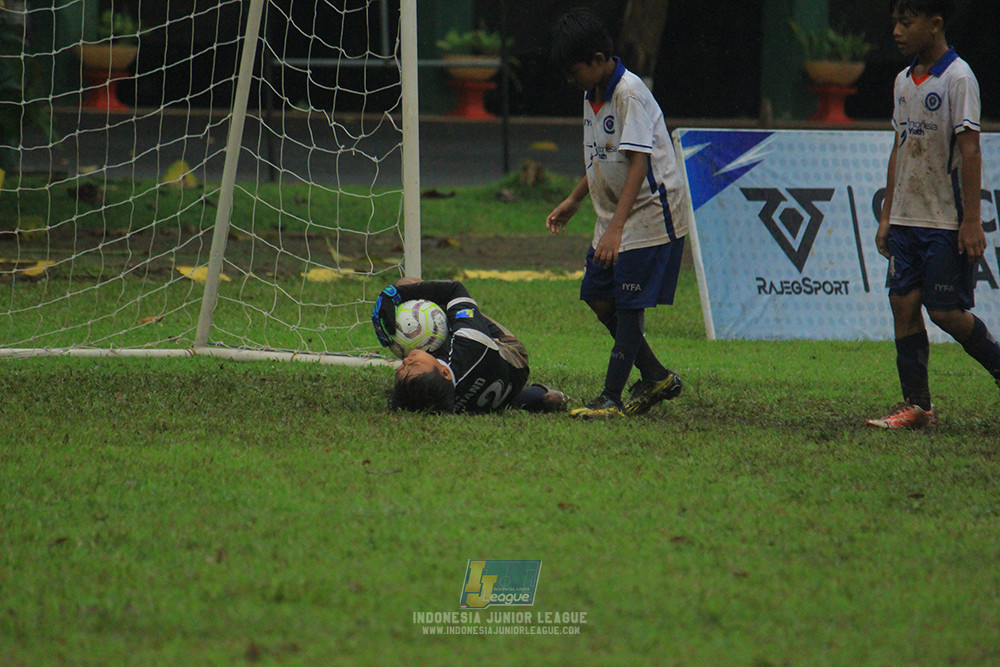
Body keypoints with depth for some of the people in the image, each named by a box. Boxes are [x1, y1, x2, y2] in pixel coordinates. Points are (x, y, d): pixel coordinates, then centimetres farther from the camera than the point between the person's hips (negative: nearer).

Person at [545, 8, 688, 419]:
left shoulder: (630, 94, -21)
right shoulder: (592, 95, 8)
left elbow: (638, 162, -28)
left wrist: (616, 227, -34)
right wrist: (573, 201, 22)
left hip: (650, 213, -10)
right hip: (613, 215, 10)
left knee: (628, 304, -8)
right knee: (598, 298, 10)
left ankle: (611, 399, -5)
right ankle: (656, 377, 22)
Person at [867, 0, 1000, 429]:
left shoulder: (958, 79, -12)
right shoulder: (904, 81, 11)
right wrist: (887, 214, 15)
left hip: (948, 223, -7)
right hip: (907, 218, 7)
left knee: (946, 311, -7)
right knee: (903, 304, 1)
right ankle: (916, 406, 4)